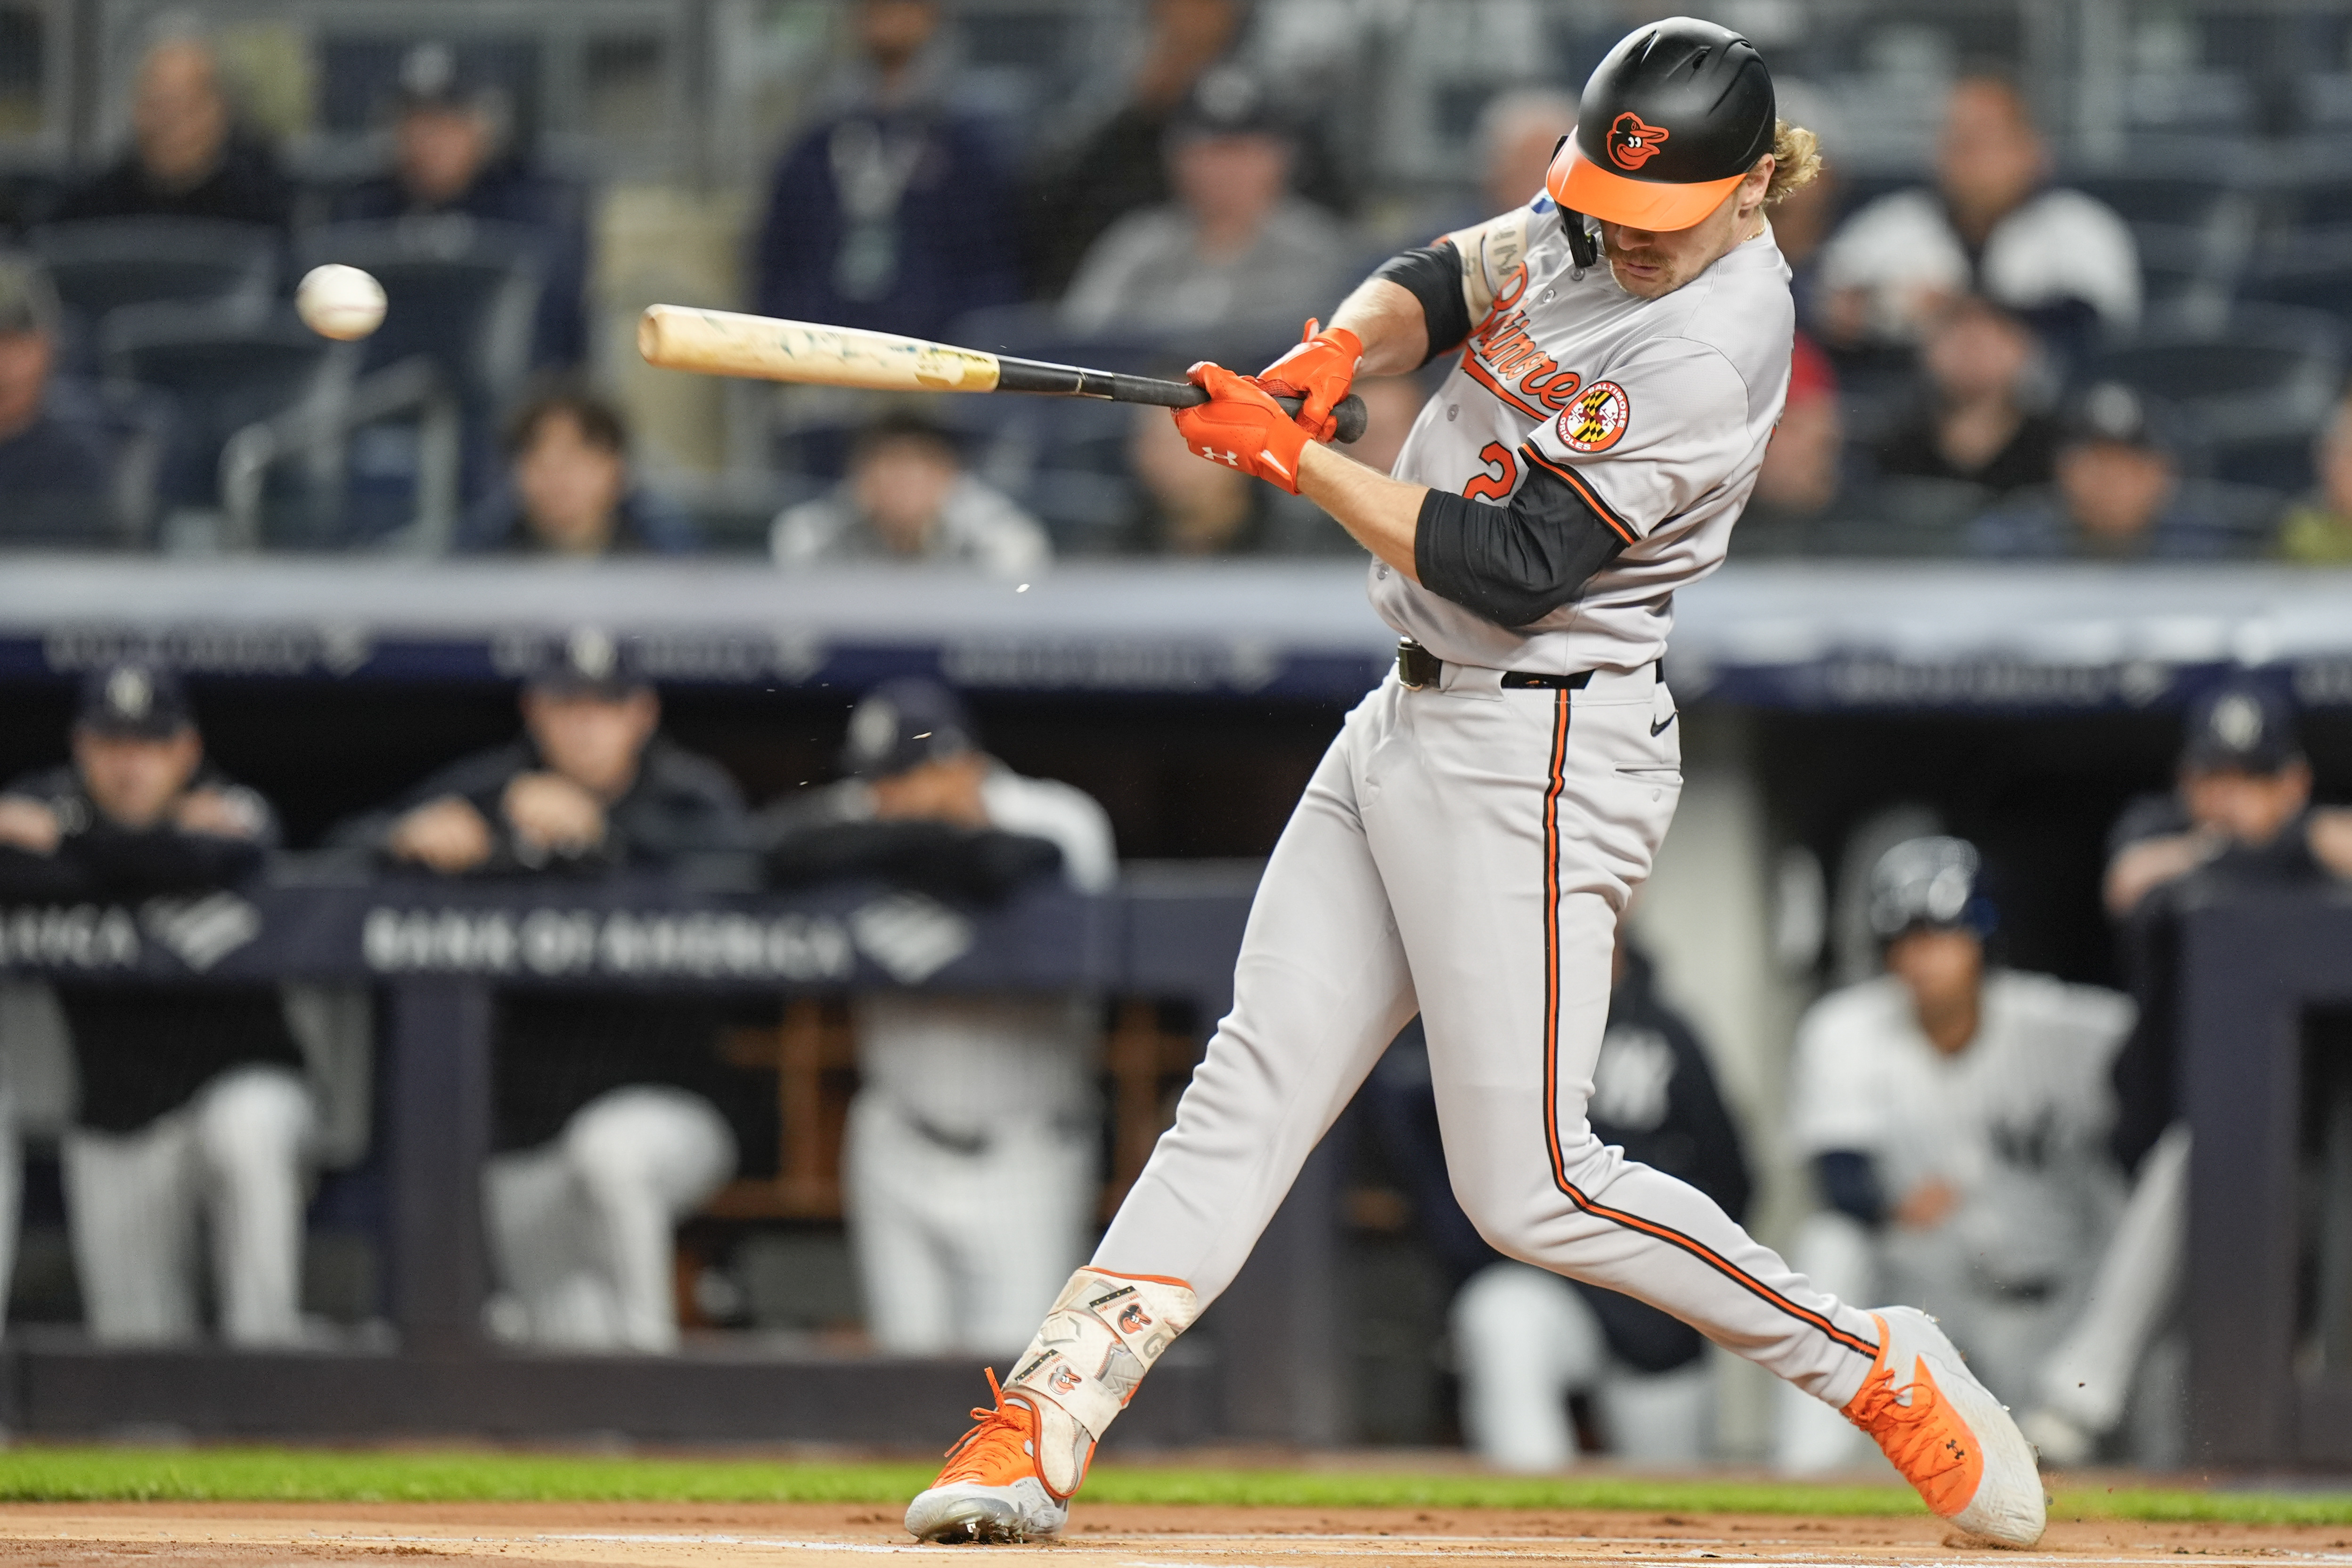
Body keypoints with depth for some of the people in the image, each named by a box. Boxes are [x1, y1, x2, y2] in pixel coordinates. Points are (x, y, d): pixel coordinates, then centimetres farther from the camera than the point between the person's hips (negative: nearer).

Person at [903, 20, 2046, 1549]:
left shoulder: (1712, 356, -22)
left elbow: (1514, 570, -23)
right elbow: (1436, 286, 8)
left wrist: (1294, 456, -19)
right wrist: (1340, 353, -15)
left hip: (1538, 752, -9)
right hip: (1409, 724, 9)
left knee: (1531, 1187, -8)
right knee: (1251, 1085, 3)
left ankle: (1878, 1368, 6)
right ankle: (1042, 1429, -1)